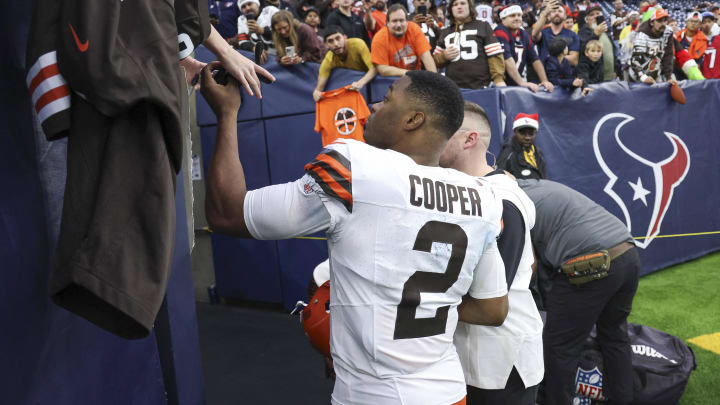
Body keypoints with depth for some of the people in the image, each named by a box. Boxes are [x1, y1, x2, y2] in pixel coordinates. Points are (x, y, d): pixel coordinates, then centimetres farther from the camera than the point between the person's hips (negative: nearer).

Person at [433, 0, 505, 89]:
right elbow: (436, 60, 20)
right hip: (453, 88, 3)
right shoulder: (445, 32, 19)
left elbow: (495, 55, 0)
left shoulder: (483, 26, 9)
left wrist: (499, 79, -12)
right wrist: (444, 56, -2)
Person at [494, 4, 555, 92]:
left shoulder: (524, 35, 14)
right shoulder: (501, 33, -10)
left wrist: (545, 81, 4)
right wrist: (522, 82, -27)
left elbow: (535, 59, 15)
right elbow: (507, 59, -21)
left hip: (517, 85, 7)